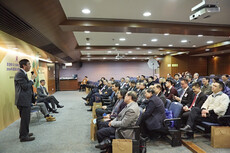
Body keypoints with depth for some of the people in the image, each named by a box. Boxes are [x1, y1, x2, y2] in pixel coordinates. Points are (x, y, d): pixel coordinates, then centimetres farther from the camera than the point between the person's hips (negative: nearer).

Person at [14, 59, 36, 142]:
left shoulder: (23, 73, 15)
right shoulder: (19, 74, -17)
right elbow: (25, 86, -21)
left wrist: (31, 80, 5)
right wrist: (32, 80, -11)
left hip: (25, 100, 10)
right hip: (23, 100, -10)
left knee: (24, 118, 21)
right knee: (25, 118, 0)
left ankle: (23, 133, 35)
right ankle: (23, 136, 12)